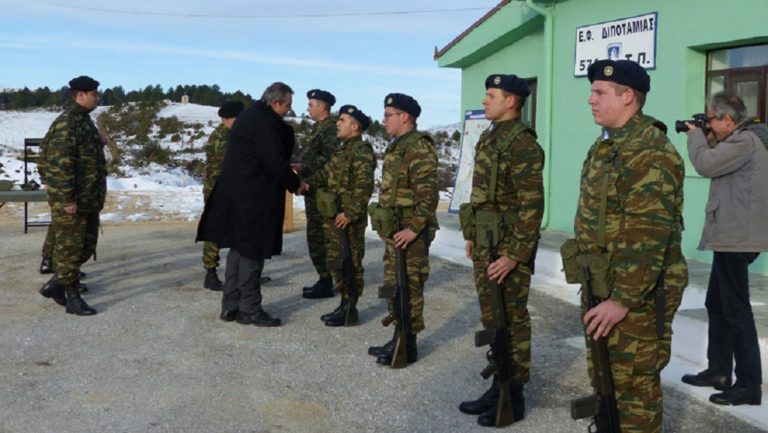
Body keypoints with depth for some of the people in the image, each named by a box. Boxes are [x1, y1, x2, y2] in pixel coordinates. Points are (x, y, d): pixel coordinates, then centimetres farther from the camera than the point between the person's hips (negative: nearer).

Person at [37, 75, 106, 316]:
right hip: (70, 201, -10)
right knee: (69, 248, 0)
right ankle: (72, 297, 8)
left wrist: (95, 197, 22)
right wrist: (68, 198, -24)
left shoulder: (84, 120, 15)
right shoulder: (66, 124, -16)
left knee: (87, 245, 15)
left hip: (88, 200, 10)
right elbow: (61, 164, -22)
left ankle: (56, 284, 26)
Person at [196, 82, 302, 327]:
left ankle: (230, 306, 21)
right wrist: (295, 184, -4)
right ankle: (249, 309, 6)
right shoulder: (265, 123, -17)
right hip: (252, 197, -10)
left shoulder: (251, 116, 15)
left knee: (239, 248, 15)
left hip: (236, 194, 10)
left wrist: (287, 169, 18)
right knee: (251, 251, -2)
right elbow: (275, 163, -18)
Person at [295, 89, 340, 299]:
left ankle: (326, 284, -2)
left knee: (318, 237, -8)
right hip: (314, 190, 10)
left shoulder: (330, 128, -13)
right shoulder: (319, 128, 18)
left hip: (321, 191, -10)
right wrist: (301, 167, 10)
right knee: (318, 237, 14)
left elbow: (328, 158, -23)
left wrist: (304, 168, -21)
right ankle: (325, 279, 22)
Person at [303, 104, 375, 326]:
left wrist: (350, 213, -24)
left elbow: (364, 186, -22)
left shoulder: (362, 151, -14)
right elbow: (326, 172, 22)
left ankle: (350, 311, 4)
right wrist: (308, 183, 4)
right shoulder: (343, 150, 17)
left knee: (350, 264, -3)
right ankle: (344, 304, 24)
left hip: (348, 219, -10)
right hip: (333, 217, 10)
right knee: (336, 262, 14)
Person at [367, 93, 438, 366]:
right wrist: (384, 224, 19)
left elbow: (428, 194, -21)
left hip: (411, 232, -10)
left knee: (408, 286, -3)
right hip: (394, 230, 10)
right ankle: (399, 337, 24)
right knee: (393, 284, 14)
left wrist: (414, 228, -23)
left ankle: (407, 346, 6)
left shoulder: (419, 147, -15)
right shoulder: (396, 146, 16)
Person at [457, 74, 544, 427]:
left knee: (511, 321, 2)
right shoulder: (488, 138, 12)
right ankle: (499, 385, 27)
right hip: (485, 242, 9)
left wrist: (515, 255, -22)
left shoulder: (522, 143, -17)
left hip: (509, 245, -9)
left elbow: (531, 206, -20)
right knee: (491, 319, 15)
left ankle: (513, 396, 13)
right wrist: (472, 236, 19)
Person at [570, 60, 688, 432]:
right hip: (601, 287, 10)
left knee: (633, 388, 1)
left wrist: (623, 299, -24)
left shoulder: (650, 153, -19)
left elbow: (648, 238, -25)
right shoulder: (606, 146, 12)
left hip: (636, 294, -10)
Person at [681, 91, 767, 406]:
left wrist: (695, 135, -4)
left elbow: (705, 165, -22)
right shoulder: (738, 141, 17)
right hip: (730, 236, 11)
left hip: (736, 238, -11)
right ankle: (718, 371, 27)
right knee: (716, 304, 17)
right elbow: (715, 166, 24)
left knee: (736, 310, -5)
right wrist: (706, 139, 11)